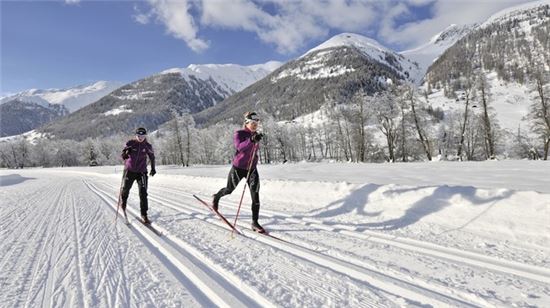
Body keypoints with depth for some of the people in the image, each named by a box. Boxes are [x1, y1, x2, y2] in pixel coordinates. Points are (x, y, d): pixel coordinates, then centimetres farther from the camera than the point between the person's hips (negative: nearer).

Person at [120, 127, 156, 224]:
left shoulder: (147, 146, -3)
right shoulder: (130, 143, -8)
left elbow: (152, 157, 13)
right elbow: (123, 156, -5)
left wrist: (153, 168, 19)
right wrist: (126, 153, -28)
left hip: (142, 172, 0)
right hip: (130, 170, 0)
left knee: (143, 193, -9)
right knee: (126, 189, 18)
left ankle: (144, 214, -2)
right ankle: (123, 201, 52)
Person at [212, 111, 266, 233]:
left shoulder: (256, 135, 3)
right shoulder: (239, 134, -14)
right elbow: (239, 147, -35)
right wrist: (251, 140, -50)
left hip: (252, 169, 4)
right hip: (238, 168, -3)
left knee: (255, 195, -10)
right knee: (229, 189, 18)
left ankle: (255, 223, -3)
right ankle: (216, 197, 52)